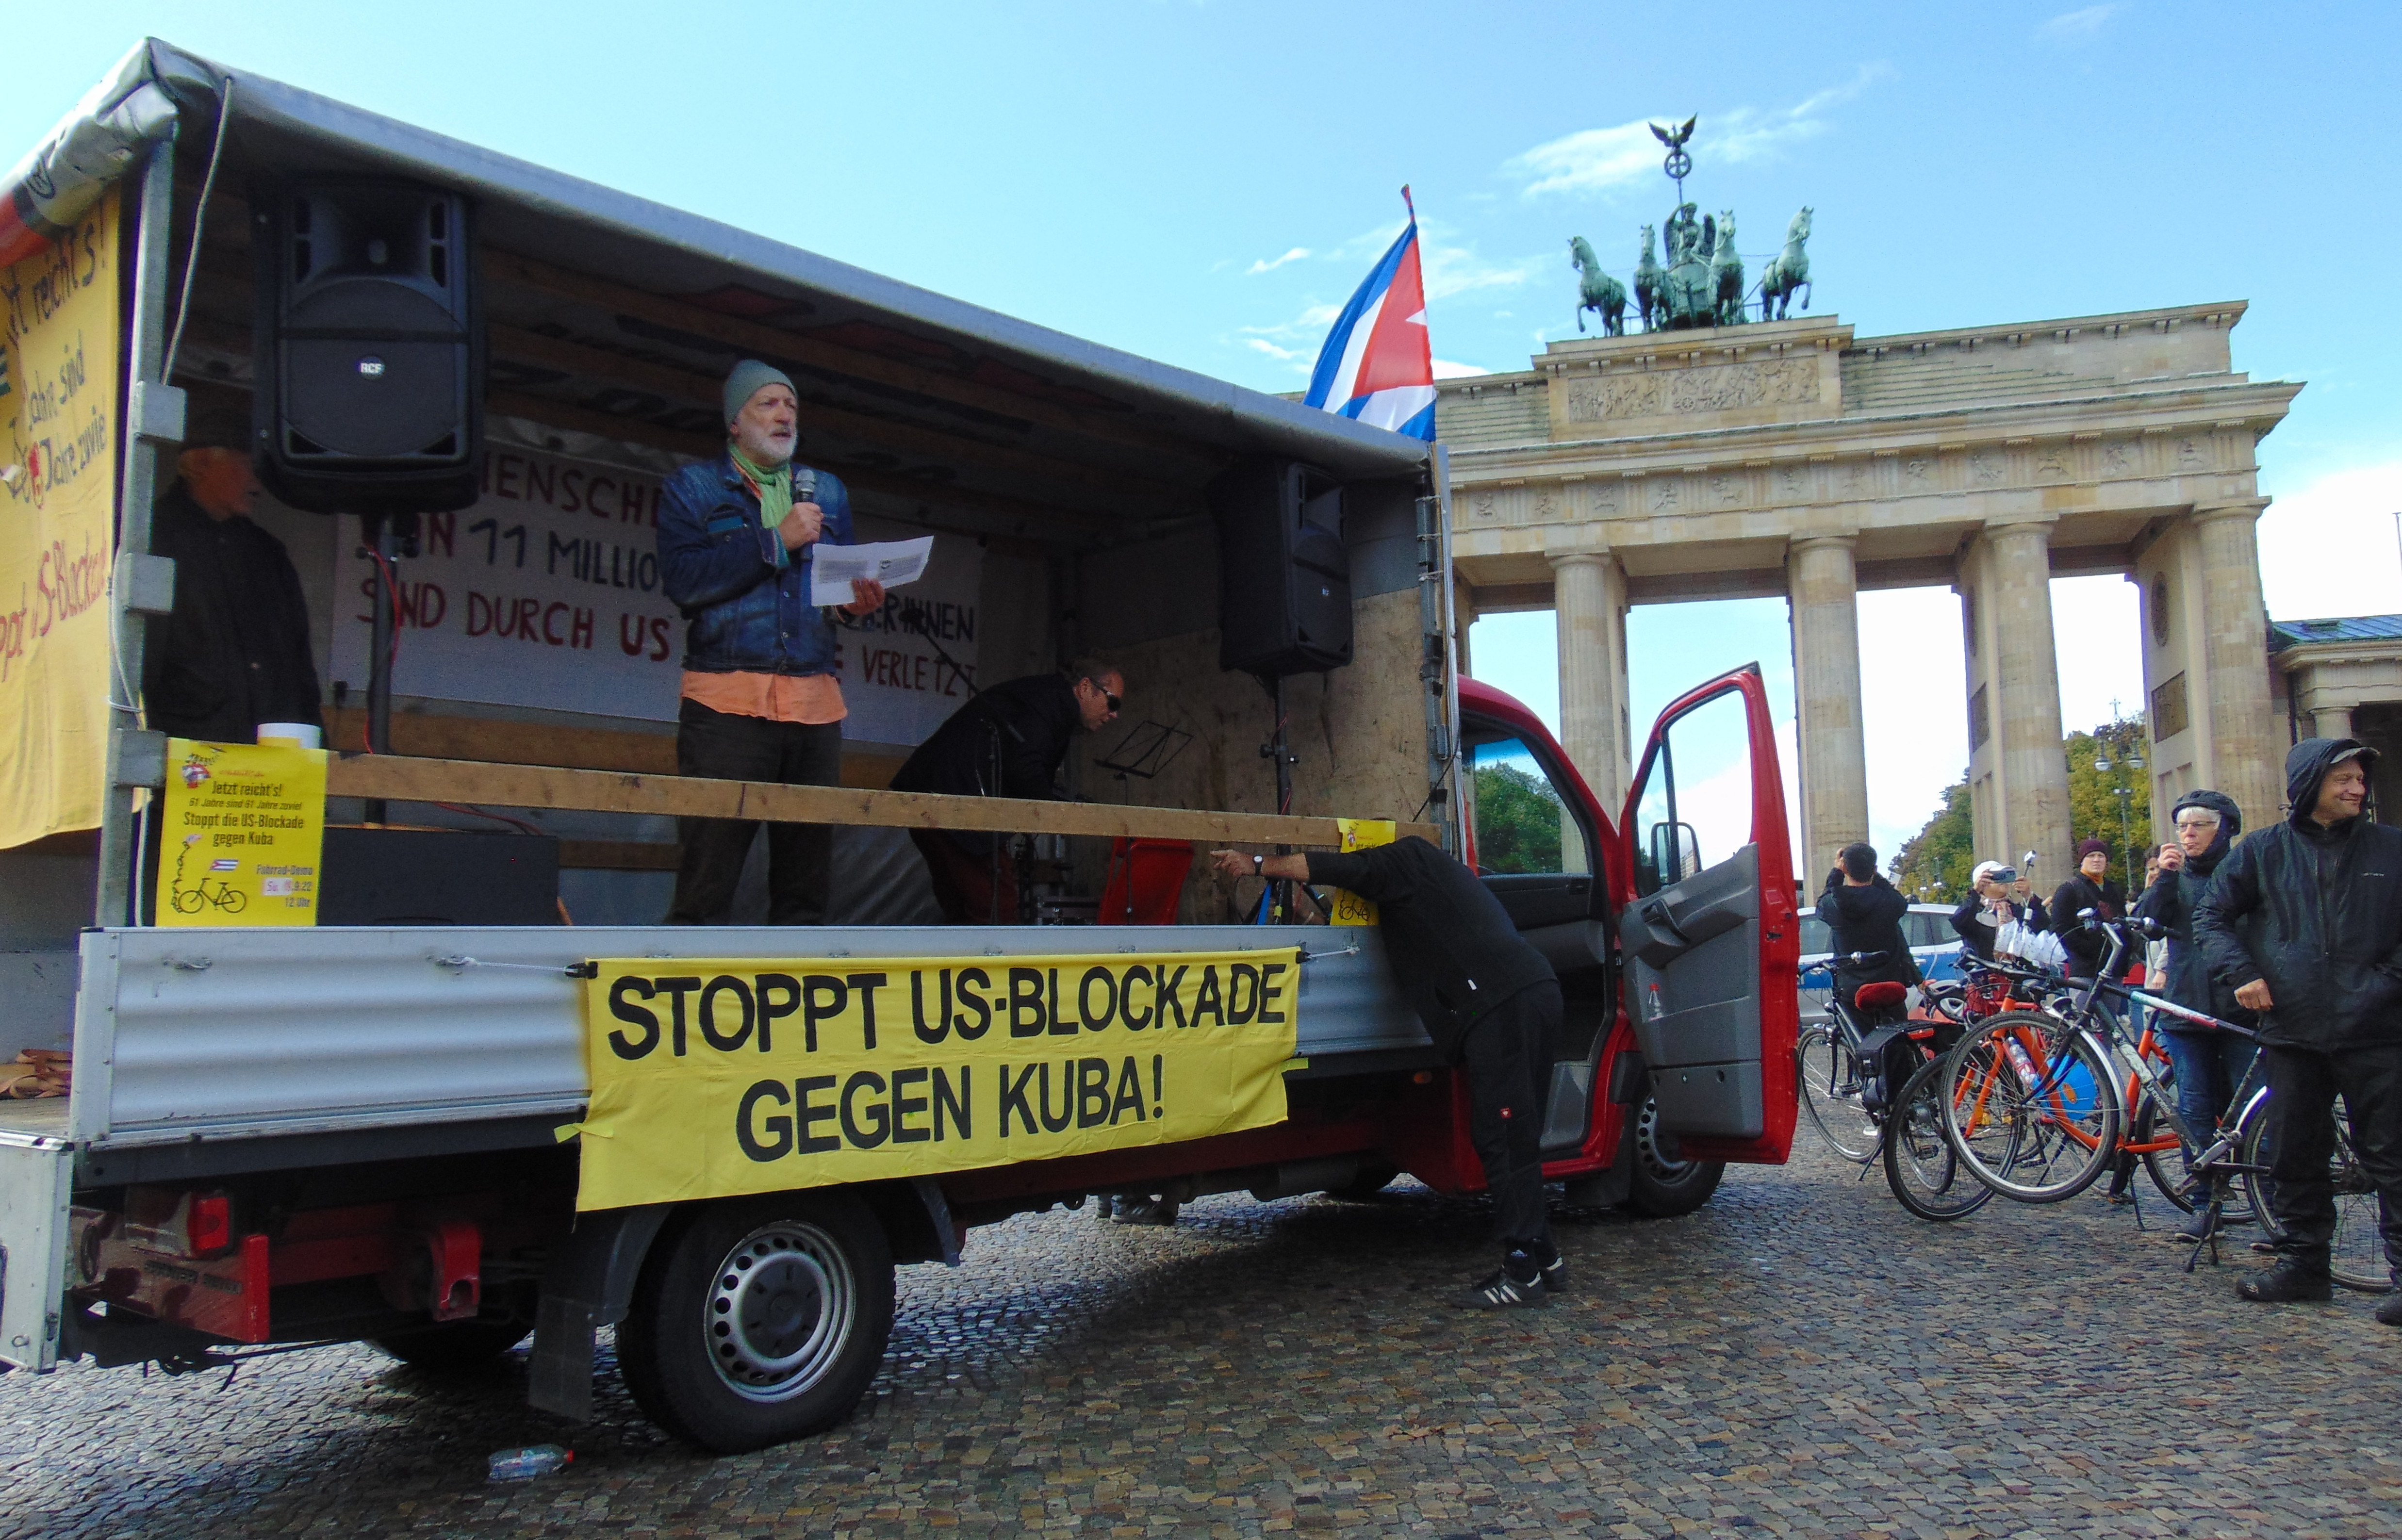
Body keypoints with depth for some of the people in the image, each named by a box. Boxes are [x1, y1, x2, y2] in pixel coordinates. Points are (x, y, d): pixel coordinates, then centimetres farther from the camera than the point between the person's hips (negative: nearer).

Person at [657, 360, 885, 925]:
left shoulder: (828, 492, 22)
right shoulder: (693, 487, 9)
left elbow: (843, 577, 24)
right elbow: (682, 579, -7)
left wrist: (860, 598, 0)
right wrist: (776, 542, -8)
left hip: (815, 703, 4)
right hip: (726, 701, -4)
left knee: (807, 875, 5)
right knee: (708, 874, -7)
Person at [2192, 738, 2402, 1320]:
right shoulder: (2263, 851, 6)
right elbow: (2211, 917, 9)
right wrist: (2241, 971, -5)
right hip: (2293, 1030, 2)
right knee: (2294, 1152, 8)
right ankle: (2303, 1264, 19)